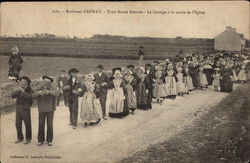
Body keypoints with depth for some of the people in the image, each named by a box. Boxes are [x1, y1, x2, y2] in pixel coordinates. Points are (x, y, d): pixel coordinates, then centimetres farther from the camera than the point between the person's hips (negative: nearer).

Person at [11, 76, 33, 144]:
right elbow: (13, 95, -4)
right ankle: (20, 138, 24)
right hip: (18, 108, 5)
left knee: (27, 124, 3)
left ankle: (28, 139, 16)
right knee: (18, 124, 9)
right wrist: (17, 90, -20)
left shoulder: (29, 90, -6)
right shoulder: (18, 90, 9)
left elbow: (30, 97, -24)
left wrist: (23, 91, -30)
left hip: (26, 109, -5)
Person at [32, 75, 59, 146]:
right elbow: (34, 96, -8)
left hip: (50, 109, -1)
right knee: (41, 125, 5)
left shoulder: (52, 88, -3)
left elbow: (57, 92, -24)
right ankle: (40, 140, 17)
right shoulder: (40, 88, 3)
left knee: (50, 125, 6)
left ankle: (49, 140, 18)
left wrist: (49, 92, -40)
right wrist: (38, 93, -29)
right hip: (41, 110, 1)